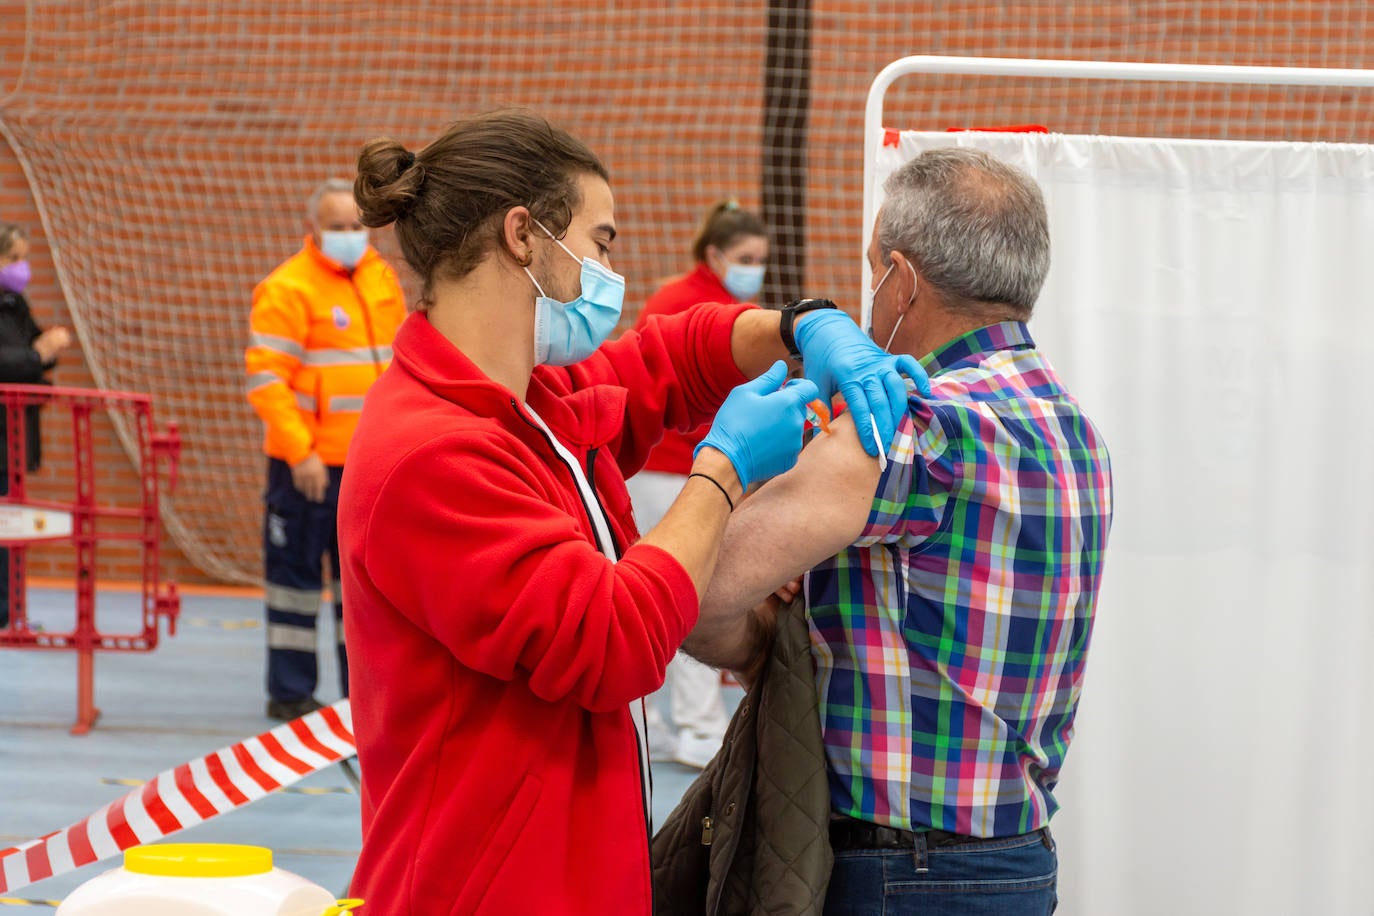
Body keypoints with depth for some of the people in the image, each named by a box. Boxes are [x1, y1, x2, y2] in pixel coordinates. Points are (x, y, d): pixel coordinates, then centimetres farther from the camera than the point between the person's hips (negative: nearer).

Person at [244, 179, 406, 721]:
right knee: (297, 574, 2)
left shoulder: (383, 279, 11)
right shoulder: (287, 289, -11)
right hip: (307, 463, -6)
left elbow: (402, 362, 20)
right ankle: (289, 694, 11)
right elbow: (266, 377, -15)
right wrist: (300, 452, -20)